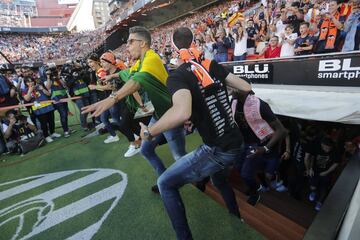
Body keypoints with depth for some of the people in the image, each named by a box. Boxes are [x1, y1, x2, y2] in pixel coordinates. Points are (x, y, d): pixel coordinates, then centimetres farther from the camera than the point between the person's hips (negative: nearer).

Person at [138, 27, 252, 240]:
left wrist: (149, 131, -19)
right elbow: (246, 88, 7)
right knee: (219, 178, 37)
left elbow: (182, 112, -35)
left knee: (165, 184, 9)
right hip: (237, 143, 8)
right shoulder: (213, 65, 5)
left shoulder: (177, 77, -14)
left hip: (218, 150, -7)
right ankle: (238, 216, 55)